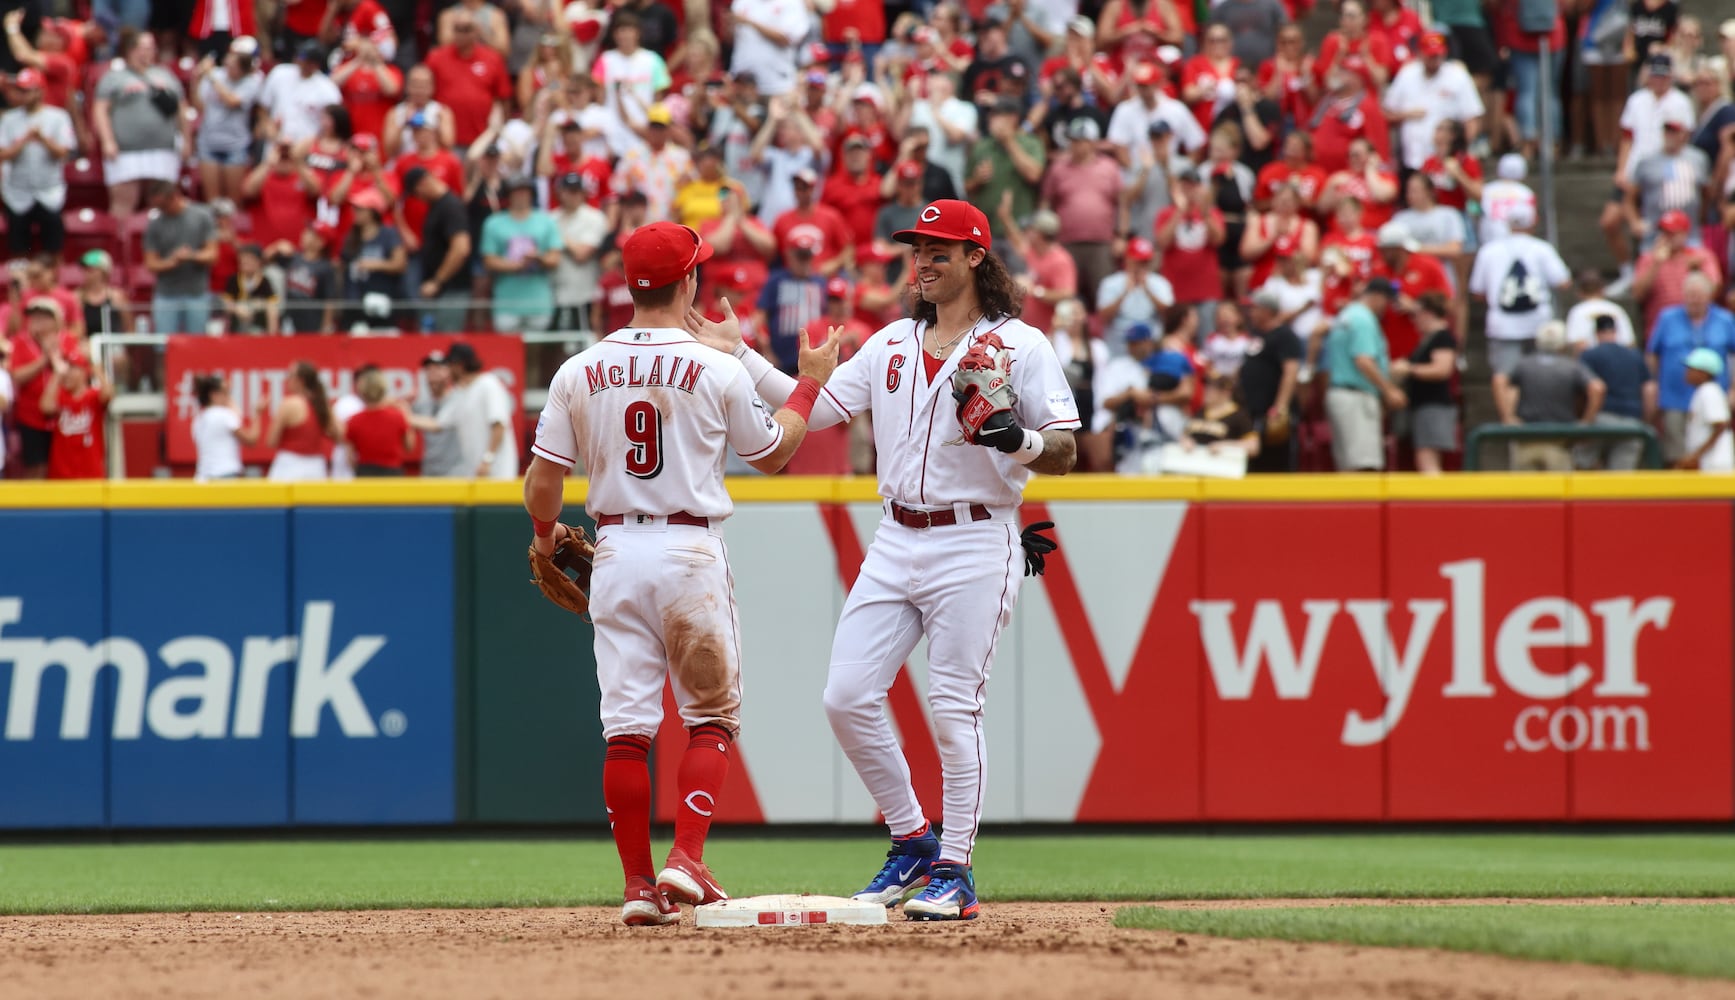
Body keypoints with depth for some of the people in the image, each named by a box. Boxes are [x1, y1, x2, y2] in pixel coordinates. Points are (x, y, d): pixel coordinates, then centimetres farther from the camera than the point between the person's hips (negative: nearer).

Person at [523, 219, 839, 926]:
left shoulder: (579, 373, 1)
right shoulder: (718, 372, -6)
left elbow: (542, 480, 3)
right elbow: (773, 454, 8)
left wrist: (544, 533, 24)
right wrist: (811, 382, 23)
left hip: (615, 553, 3)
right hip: (690, 553, -3)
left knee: (626, 727, 4)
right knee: (711, 717, 9)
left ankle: (639, 884, 3)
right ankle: (686, 860, -6)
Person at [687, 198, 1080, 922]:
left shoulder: (1021, 346, -2)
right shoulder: (892, 344, 14)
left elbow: (1066, 454, -6)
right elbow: (815, 409, 9)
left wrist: (1020, 439, -27)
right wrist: (742, 357, 1)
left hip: (975, 544, -6)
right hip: (896, 544, 6)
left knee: (953, 707, -7)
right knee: (847, 697, -1)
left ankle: (955, 871, 2)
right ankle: (912, 842, 14)